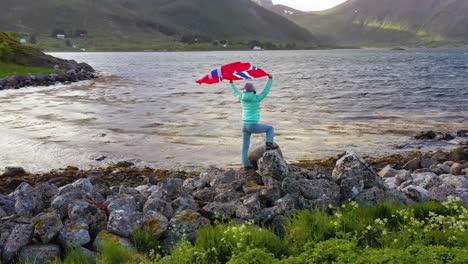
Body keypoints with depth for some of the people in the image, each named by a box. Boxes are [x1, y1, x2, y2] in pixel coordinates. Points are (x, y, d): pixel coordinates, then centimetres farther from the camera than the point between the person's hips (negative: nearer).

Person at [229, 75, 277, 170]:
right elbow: (266, 90, -6)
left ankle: (246, 165, 13)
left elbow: (235, 93, 22)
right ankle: (269, 144, -1)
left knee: (245, 146, 13)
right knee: (270, 128, 17)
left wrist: (231, 84, 36)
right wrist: (270, 79, 2)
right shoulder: (256, 98, -13)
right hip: (253, 126, -5)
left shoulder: (242, 98, 2)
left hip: (245, 125, 5)